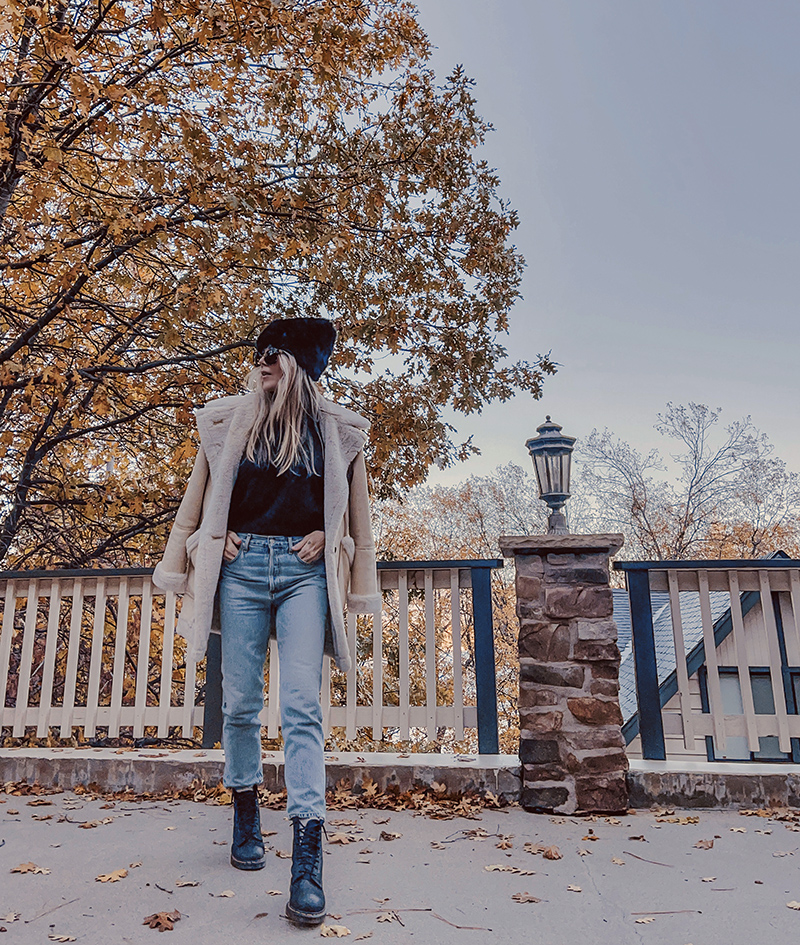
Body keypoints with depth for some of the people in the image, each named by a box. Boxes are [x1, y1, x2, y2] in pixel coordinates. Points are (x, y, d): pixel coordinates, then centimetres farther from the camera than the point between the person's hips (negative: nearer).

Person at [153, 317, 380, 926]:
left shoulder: (338, 431, 10)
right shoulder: (228, 422, 13)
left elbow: (354, 510, 17)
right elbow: (198, 499, 19)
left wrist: (329, 538, 1)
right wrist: (216, 538, 5)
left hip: (305, 569, -1)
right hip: (242, 565, 2)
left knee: (302, 706, -11)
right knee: (240, 702, 4)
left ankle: (308, 859, -11)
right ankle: (246, 814, 26)